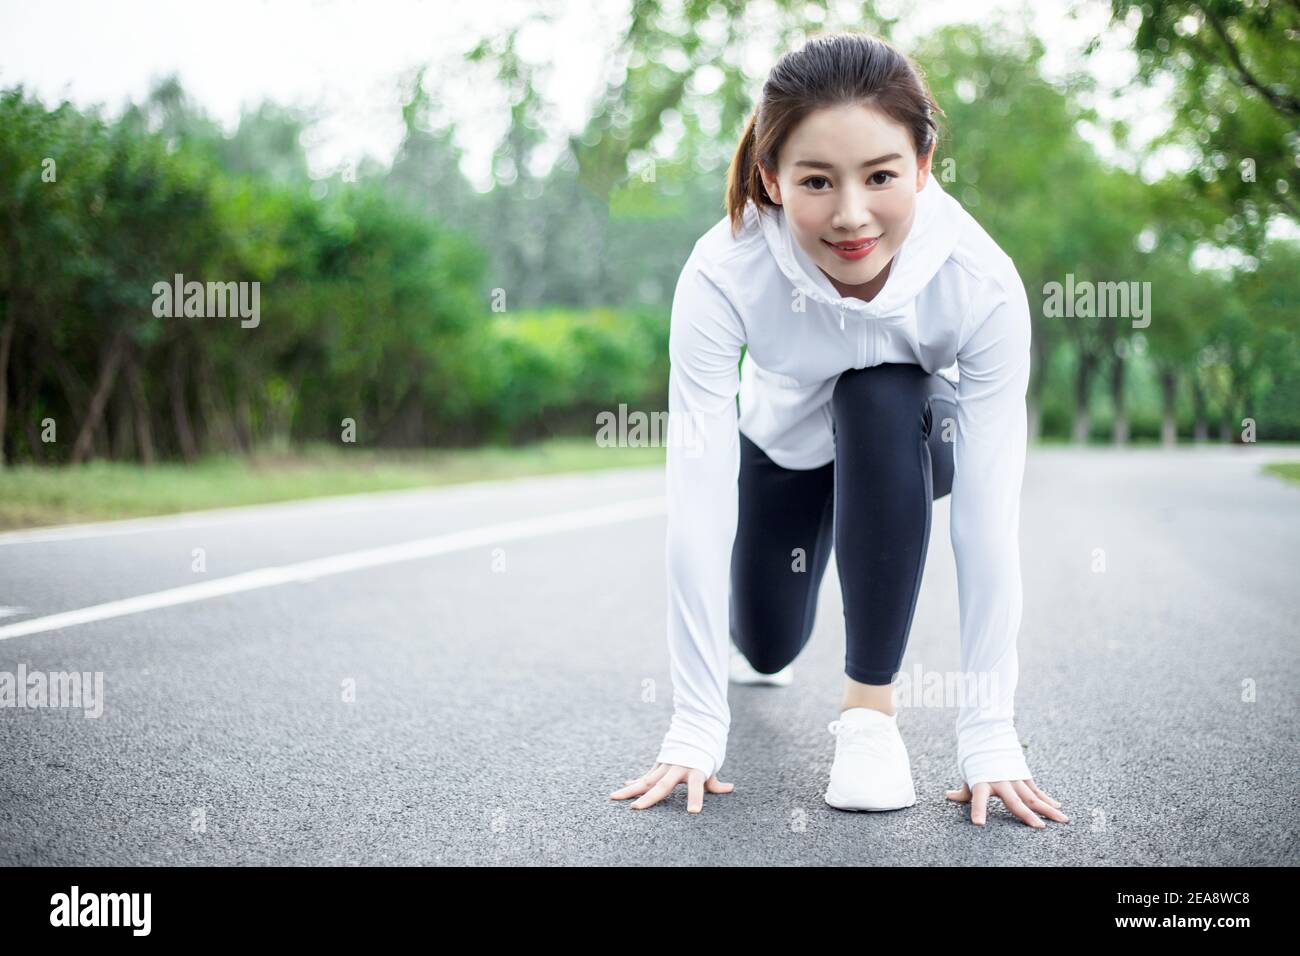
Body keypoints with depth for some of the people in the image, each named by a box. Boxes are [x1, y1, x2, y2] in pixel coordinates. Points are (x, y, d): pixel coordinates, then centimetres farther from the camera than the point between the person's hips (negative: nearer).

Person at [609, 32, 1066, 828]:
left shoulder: (982, 283, -37)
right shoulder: (721, 276, -38)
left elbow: (990, 517, -34)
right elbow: (698, 509, -37)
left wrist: (990, 736, -35)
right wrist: (695, 731, -36)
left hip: (906, 444, -1)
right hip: (781, 447, 1)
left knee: (879, 398, -34)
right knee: (768, 648, 8)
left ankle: (871, 708, -20)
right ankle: (740, 631, 48)